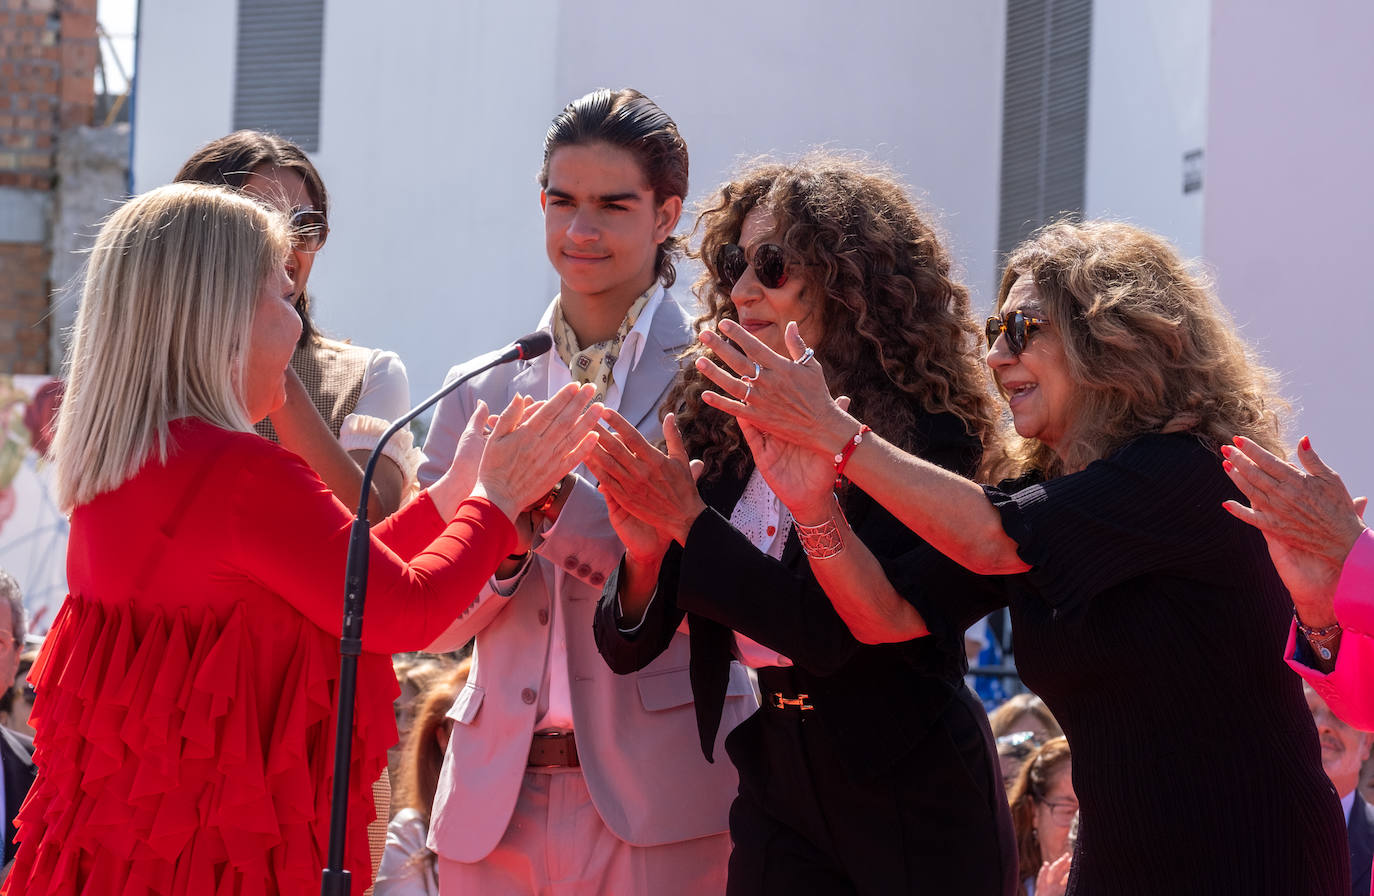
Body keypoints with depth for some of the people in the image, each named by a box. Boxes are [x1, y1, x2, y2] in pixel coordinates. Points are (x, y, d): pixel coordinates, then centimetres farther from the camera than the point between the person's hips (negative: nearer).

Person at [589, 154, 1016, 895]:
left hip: (915, 812, -4)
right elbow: (628, 648, 2)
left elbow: (834, 632, -21)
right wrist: (645, 554, -19)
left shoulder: (923, 436, -13)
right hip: (776, 798, 4)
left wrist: (689, 520, -22)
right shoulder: (724, 432, 1)